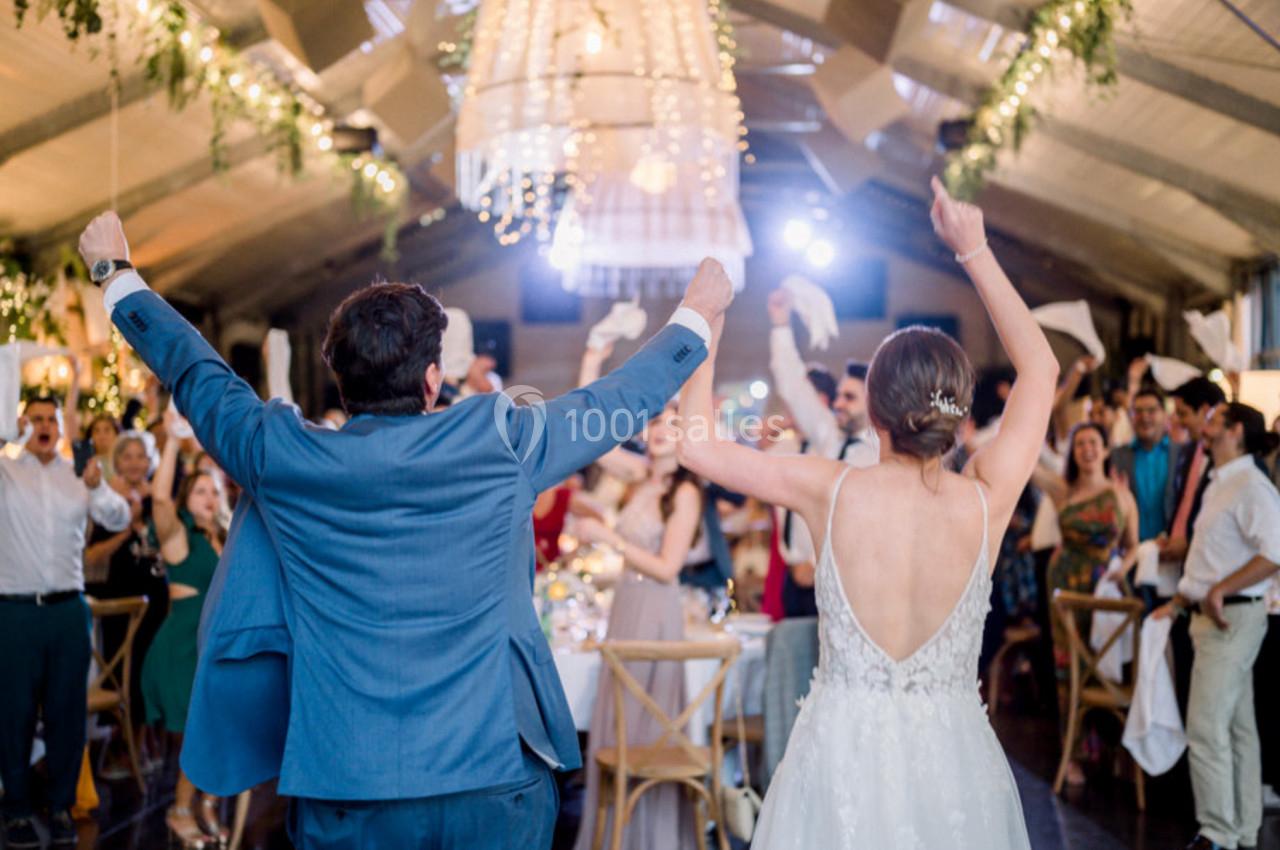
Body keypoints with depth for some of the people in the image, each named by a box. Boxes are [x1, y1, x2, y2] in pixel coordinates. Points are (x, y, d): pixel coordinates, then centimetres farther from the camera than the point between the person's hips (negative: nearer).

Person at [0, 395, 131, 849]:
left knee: (68, 710, 7)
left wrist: (97, 487, -18)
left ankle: (61, 806, 17)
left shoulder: (79, 474, 10)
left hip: (68, 608, 2)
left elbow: (119, 520, 2)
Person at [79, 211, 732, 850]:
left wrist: (114, 272, 29)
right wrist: (696, 314, 24)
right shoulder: (497, 444, -7)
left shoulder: (285, 459, -3)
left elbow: (194, 373, 13)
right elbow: (620, 400, 7)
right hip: (495, 785, -1)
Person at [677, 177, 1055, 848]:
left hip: (842, 751, 0)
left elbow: (696, 445, -1)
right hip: (952, 756, 1)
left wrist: (706, 328, 8)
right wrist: (975, 251, 6)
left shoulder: (832, 491, -13)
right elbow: (1040, 369, 4)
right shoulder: (985, 502, -11)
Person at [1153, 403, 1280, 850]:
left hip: (1233, 618, -10)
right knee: (1236, 730, 13)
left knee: (1205, 729, -10)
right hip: (1211, 616, 10)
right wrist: (1180, 602, 17)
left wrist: (1220, 591, -24)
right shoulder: (1218, 486, 17)